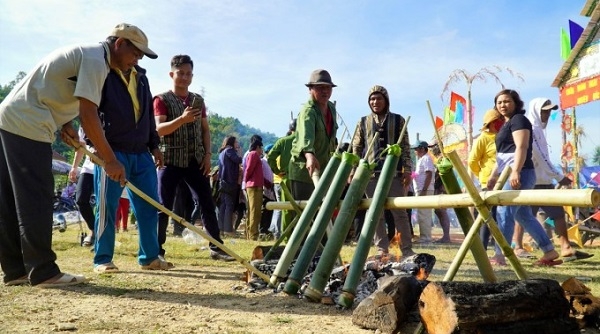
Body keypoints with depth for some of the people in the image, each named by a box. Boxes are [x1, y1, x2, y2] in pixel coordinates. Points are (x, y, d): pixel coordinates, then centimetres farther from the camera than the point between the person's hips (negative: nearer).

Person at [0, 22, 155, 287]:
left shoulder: (86, 54, 20)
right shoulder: (95, 58, -12)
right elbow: (88, 114, -20)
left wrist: (63, 123, 7)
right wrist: (110, 160, -18)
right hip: (26, 125, -10)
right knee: (35, 199, -8)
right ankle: (43, 272, -4)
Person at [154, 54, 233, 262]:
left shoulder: (198, 100, 13)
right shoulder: (162, 100, -2)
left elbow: (205, 129, 14)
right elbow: (159, 129, -14)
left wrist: (207, 155, 2)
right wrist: (182, 119, -28)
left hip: (195, 161, 4)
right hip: (170, 161, -4)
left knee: (207, 203, 2)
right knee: (163, 207, -1)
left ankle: (216, 248, 10)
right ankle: (157, 250, 10)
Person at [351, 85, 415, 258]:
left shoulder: (398, 120, 8)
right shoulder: (363, 122, 11)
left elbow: (405, 147, 6)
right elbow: (356, 148, 10)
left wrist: (407, 169, -2)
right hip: (370, 172, 1)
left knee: (399, 211, -1)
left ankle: (407, 249, 5)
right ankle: (382, 249, 10)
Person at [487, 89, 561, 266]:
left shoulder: (518, 119, -5)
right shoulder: (507, 124, 24)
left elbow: (521, 147, -19)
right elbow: (502, 154, 28)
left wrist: (515, 171, -30)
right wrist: (493, 175, 27)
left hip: (519, 174, -10)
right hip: (510, 175, 10)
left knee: (504, 212, -12)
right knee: (524, 216, 12)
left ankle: (499, 256, -11)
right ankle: (550, 252, 17)